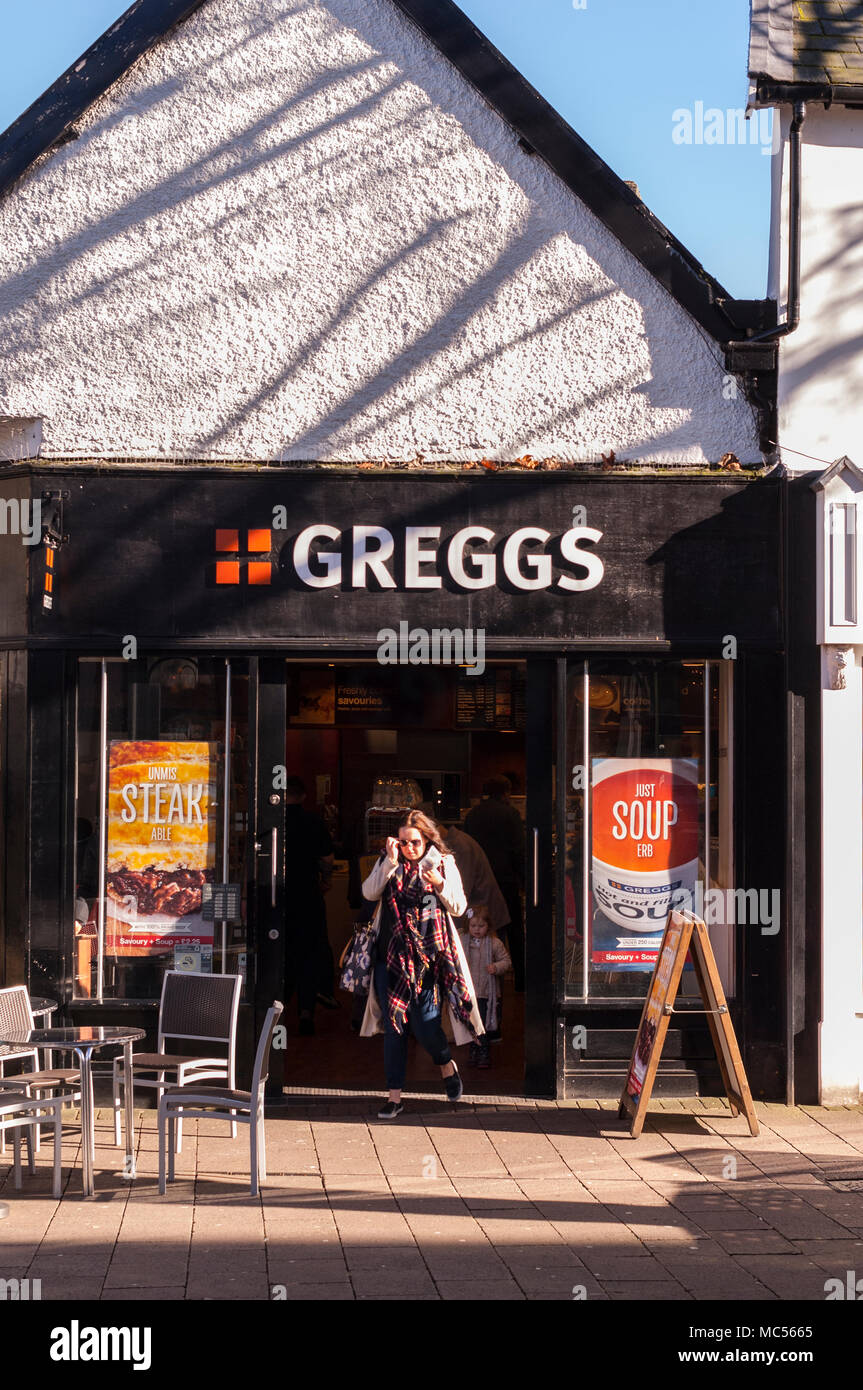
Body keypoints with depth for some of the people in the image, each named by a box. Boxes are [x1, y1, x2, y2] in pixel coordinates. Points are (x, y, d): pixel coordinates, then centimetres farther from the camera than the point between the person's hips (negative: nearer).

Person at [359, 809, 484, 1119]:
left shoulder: (444, 864, 4)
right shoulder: (388, 864, 7)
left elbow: (459, 908, 1)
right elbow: (369, 893, -7)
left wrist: (439, 884, -16)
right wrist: (391, 862, -16)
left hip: (428, 957, -2)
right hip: (391, 956, 2)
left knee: (424, 1023, -5)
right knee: (393, 1024, 1)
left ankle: (446, 1064, 27)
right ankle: (395, 1096, 7)